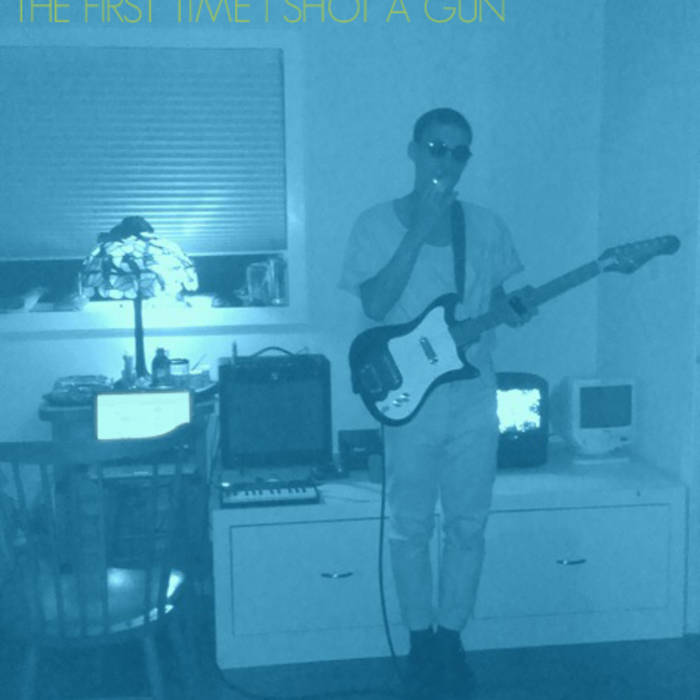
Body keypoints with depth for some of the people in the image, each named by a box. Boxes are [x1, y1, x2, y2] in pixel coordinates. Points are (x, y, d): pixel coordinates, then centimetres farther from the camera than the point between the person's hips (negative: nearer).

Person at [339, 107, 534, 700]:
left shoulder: (487, 226, 6)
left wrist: (517, 307, -10)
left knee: (468, 525, 9)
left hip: (475, 400, 3)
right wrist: (420, 228, -20)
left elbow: (505, 295, 14)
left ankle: (451, 638, 26)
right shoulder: (378, 224, -3)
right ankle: (421, 643, 23)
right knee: (412, 526, 7)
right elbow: (375, 304, -15)